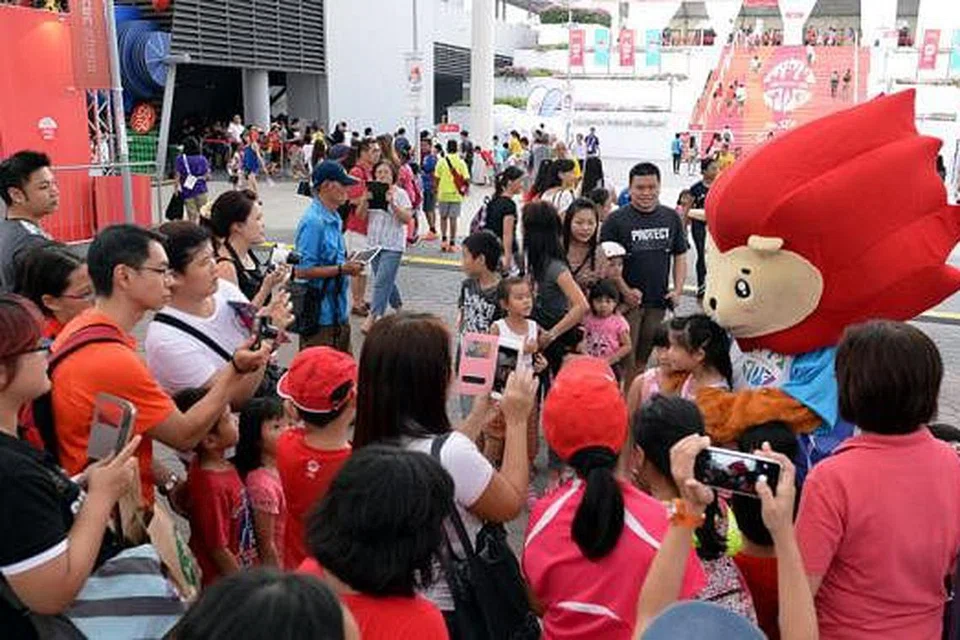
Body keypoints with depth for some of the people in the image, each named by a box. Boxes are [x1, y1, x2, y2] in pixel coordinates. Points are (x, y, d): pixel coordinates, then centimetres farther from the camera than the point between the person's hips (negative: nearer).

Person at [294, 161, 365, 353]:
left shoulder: (334, 218, 10)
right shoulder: (313, 221, -20)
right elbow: (302, 271, -23)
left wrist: (347, 263, 3)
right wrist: (342, 269, -21)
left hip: (338, 312, 10)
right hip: (320, 316, -10)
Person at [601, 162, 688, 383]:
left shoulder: (671, 218, 7)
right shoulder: (616, 220, -7)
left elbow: (679, 256, 13)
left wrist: (677, 290, 1)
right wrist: (625, 291, -16)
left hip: (658, 302, 4)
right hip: (626, 301, -4)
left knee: (643, 360, 15)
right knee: (625, 361, -2)